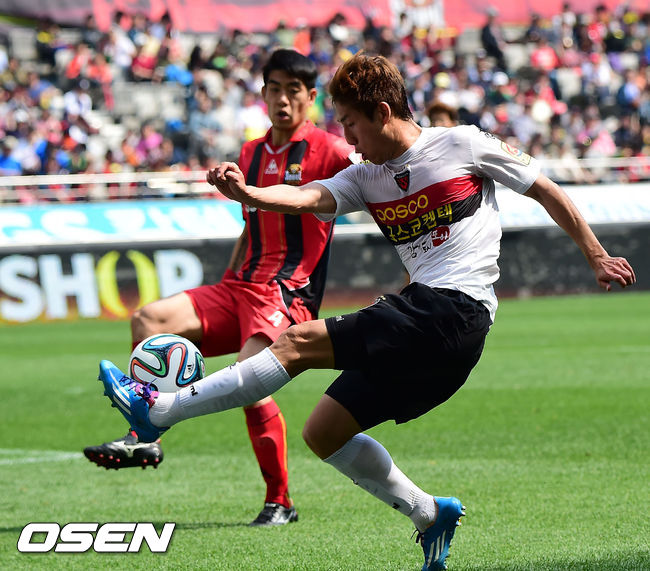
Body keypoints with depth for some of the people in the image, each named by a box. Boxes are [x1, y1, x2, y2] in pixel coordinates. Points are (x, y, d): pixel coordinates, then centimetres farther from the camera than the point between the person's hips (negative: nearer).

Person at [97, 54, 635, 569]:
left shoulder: (462, 144, 1)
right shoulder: (366, 178, 16)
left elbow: (546, 190, 9)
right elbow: (309, 197, -3)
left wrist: (598, 258, 11)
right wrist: (247, 193, -23)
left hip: (454, 311, -8)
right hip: (425, 318, 8)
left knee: (299, 343, -15)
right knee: (323, 432, 6)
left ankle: (159, 409, -16)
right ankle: (430, 515, 15)